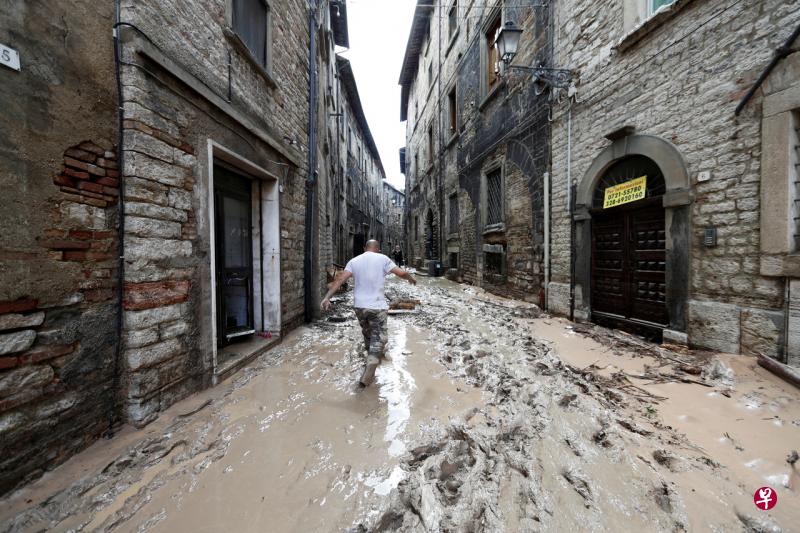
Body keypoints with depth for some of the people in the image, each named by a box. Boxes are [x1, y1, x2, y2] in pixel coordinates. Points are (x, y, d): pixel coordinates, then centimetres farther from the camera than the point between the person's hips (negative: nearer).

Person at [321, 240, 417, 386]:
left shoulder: (354, 261, 4)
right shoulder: (382, 259, -5)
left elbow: (340, 278, -7)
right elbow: (401, 273, -5)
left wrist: (327, 297, -10)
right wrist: (411, 279, 16)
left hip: (359, 306, 5)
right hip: (377, 306, -4)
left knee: (367, 334, 25)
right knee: (378, 339, 7)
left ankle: (373, 361, 47)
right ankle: (367, 376, 2)